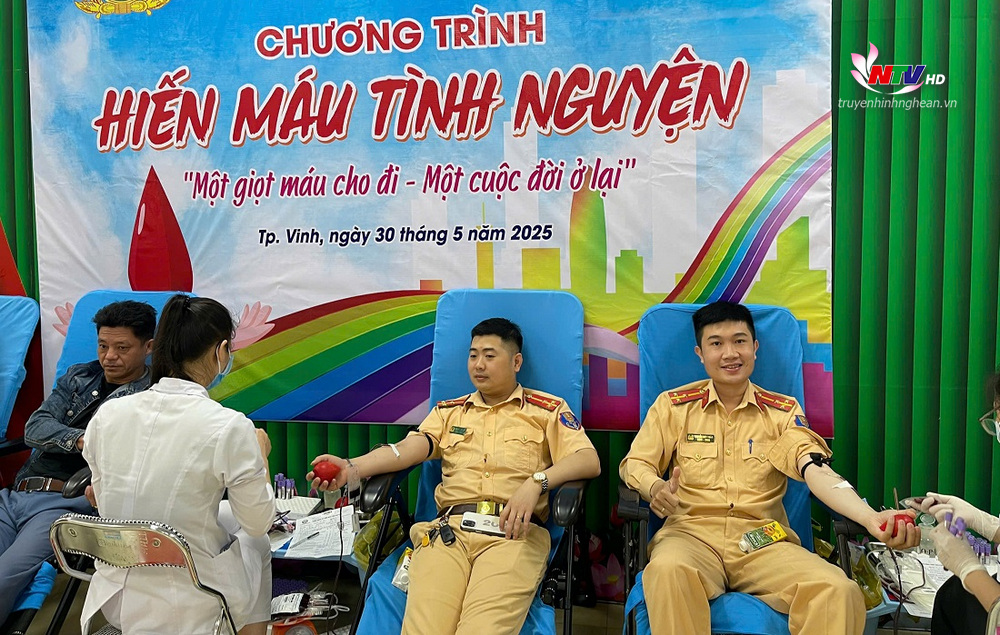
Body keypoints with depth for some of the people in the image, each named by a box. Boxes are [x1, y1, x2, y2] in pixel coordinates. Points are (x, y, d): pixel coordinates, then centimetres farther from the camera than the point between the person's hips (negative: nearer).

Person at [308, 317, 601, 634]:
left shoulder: (547, 409, 16)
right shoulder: (449, 411, 25)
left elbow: (589, 460, 3)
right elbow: (409, 448, 8)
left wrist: (536, 481, -15)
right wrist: (352, 468, -12)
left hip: (513, 531, -2)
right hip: (449, 528, 2)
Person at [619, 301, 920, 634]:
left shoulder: (783, 411, 10)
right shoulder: (673, 405, 8)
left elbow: (817, 471, -5)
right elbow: (634, 463, 10)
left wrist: (871, 518, -25)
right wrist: (655, 488, -16)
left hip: (765, 542, 2)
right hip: (693, 532, -1)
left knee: (840, 591, -27)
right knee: (667, 570, -37)